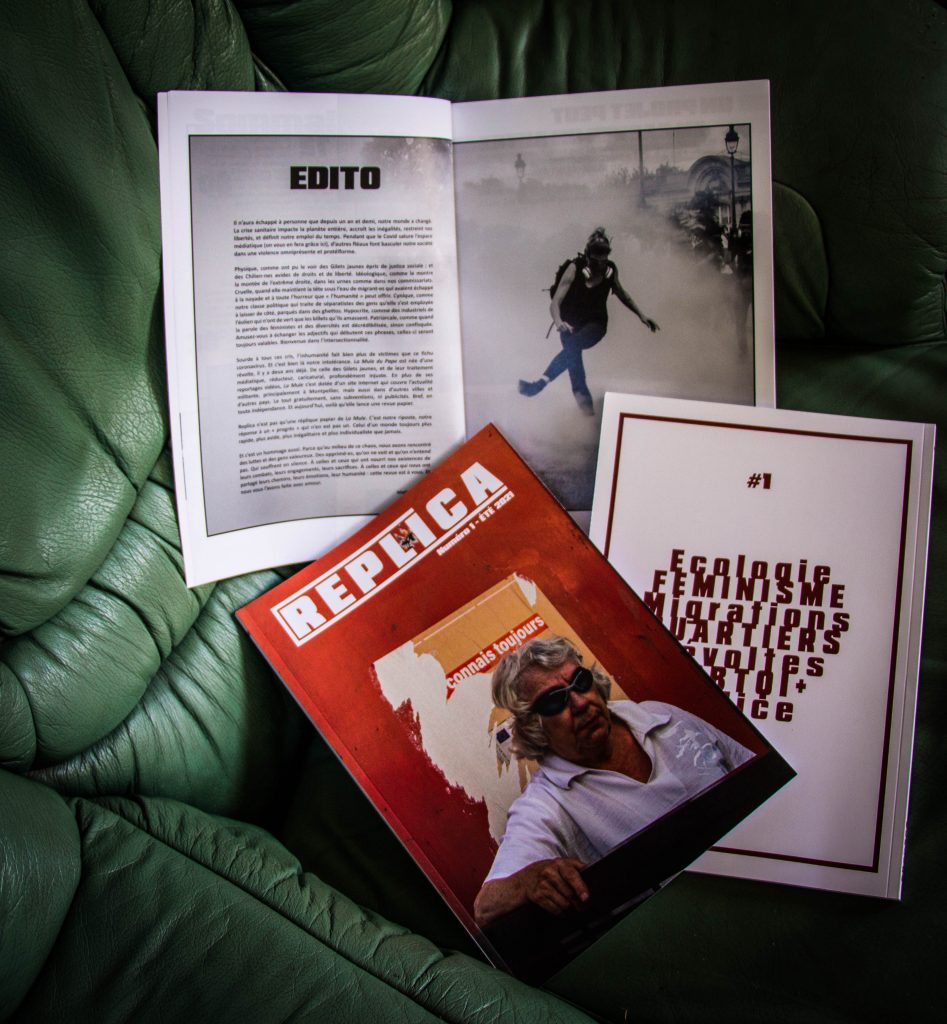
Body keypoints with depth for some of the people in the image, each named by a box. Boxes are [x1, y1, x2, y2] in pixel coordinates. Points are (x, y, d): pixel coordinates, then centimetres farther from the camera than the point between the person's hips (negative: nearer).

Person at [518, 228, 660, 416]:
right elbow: (555, 302, -26)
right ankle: (581, 393, -23)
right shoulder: (575, 268, -18)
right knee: (572, 348, -24)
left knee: (573, 344, -29)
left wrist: (641, 316, 11)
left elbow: (621, 294, 14)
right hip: (571, 322, 1)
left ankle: (542, 382, -31)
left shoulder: (610, 270, -8)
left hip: (595, 324, -1)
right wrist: (558, 322, -46)